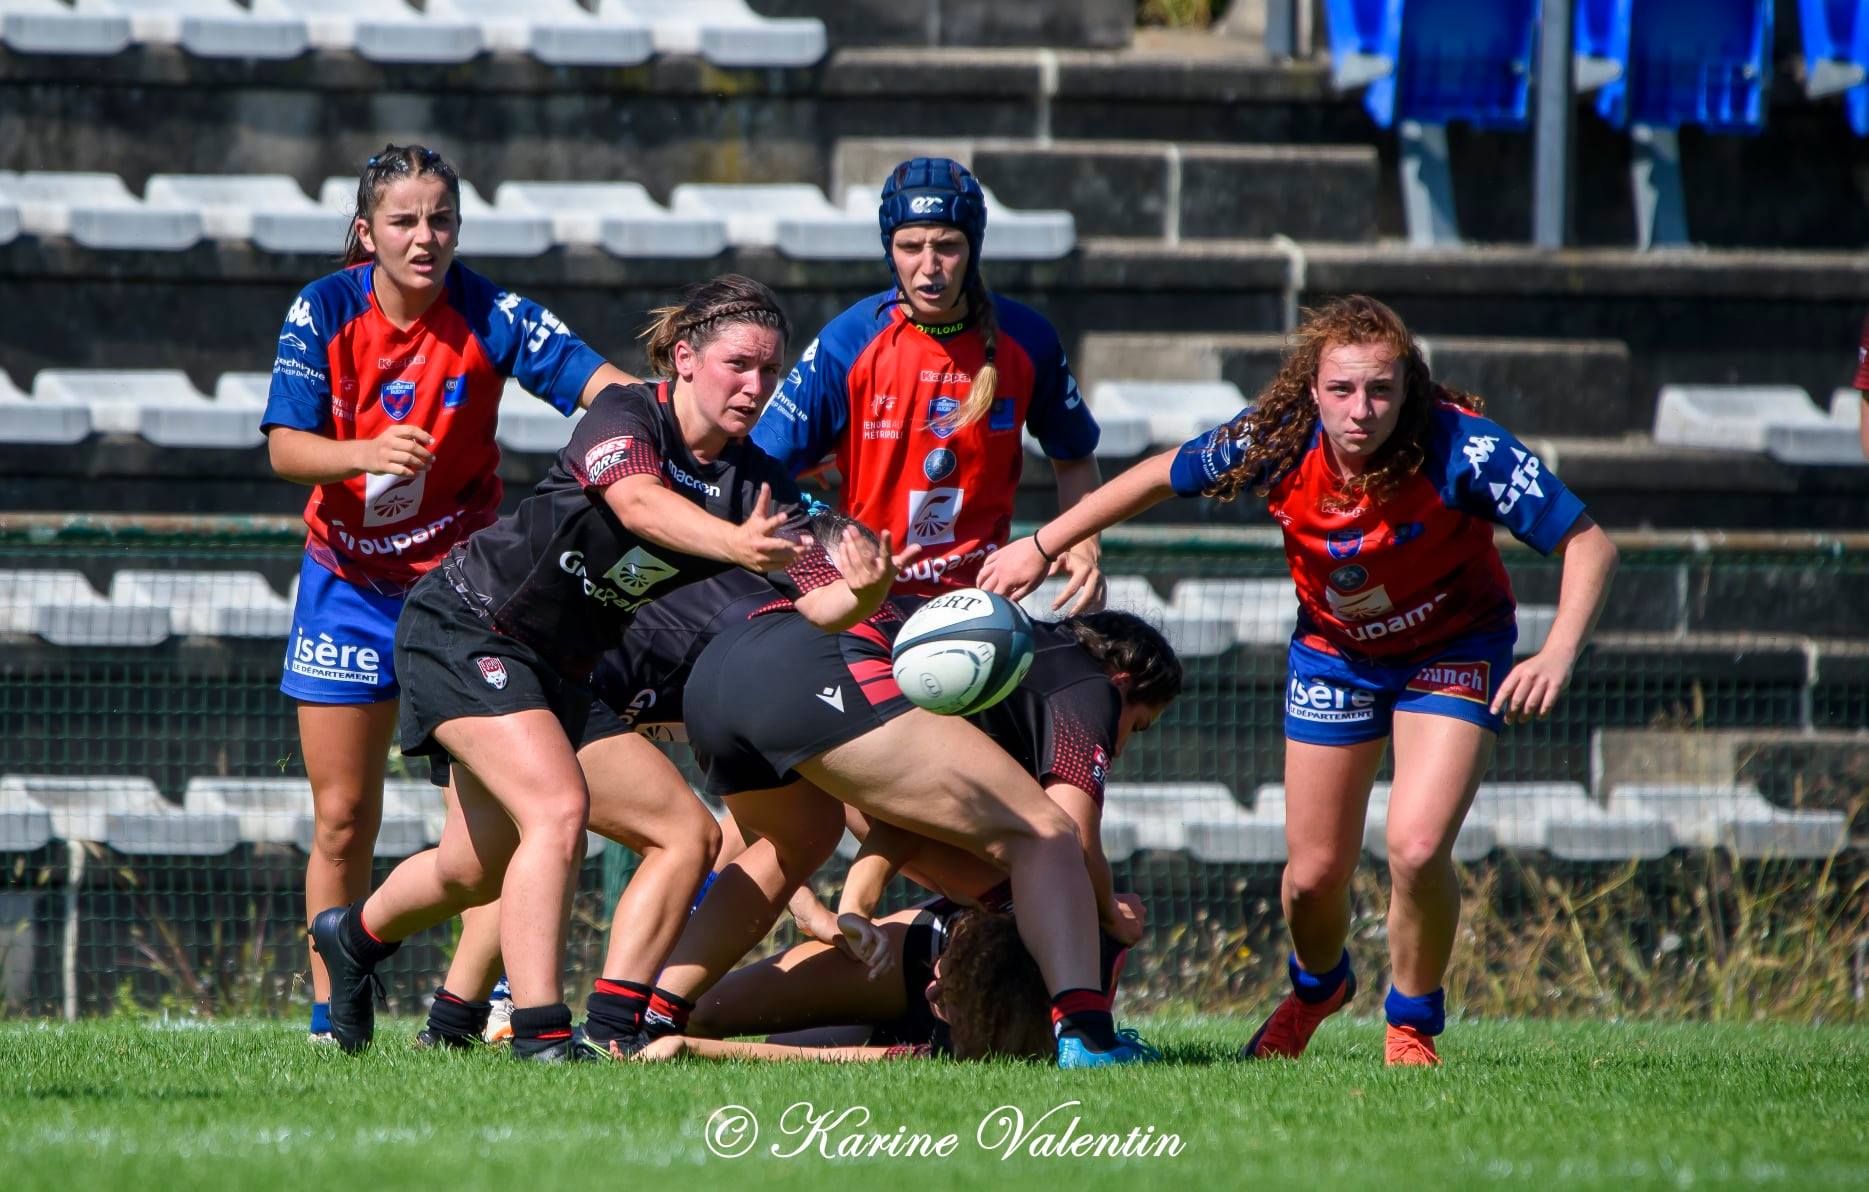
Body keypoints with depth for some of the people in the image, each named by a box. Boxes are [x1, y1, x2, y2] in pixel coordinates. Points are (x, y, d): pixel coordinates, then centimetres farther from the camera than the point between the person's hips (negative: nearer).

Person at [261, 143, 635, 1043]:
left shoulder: (487, 316, -15)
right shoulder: (325, 310, -10)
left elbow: (595, 378, -27)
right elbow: (285, 446, -16)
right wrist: (369, 453, -36)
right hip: (348, 585, 1)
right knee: (342, 818, 5)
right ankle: (330, 1011, 13)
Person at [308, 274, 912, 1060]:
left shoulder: (755, 484, -5)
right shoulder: (625, 415, -20)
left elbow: (818, 602, -16)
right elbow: (638, 501, -42)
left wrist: (863, 593, -40)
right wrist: (736, 544, -61)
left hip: (559, 667, 7)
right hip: (463, 625, -7)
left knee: (474, 872, 16)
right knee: (559, 809, -26)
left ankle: (356, 935, 45)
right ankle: (539, 1029, -25)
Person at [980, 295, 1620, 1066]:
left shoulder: (1462, 449, -32)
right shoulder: (1276, 440, -24)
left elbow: (1588, 545, -27)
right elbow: (1161, 477, -5)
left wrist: (1558, 655, -43)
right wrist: (1042, 547, 0)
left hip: (1451, 653, -3)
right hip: (1335, 650, 3)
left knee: (1416, 847, -22)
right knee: (1315, 872, 7)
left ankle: (1412, 1025, 6)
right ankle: (1316, 988, 44)